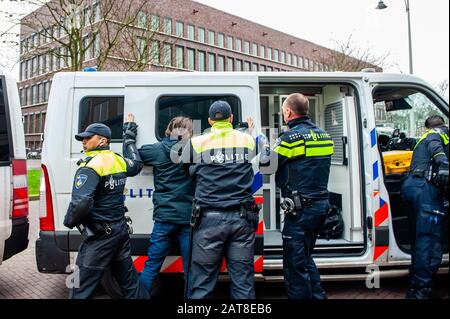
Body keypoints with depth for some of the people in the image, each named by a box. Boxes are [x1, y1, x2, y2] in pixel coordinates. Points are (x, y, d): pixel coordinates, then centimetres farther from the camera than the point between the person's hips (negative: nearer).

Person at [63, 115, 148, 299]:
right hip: (121, 229, 8)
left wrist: (69, 222, -9)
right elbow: (136, 164, 29)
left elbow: (81, 203, -29)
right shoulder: (119, 161, 5)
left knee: (80, 290, 1)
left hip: (99, 235, -8)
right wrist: (129, 138, 37)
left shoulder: (91, 166, -17)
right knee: (130, 282, 18)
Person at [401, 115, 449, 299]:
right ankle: (420, 292, -14)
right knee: (430, 242, -11)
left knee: (419, 240, 14)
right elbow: (434, 145, -13)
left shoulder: (425, 136, 33)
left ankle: (414, 288, 19)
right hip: (426, 187, -8)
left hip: (410, 185, 9)